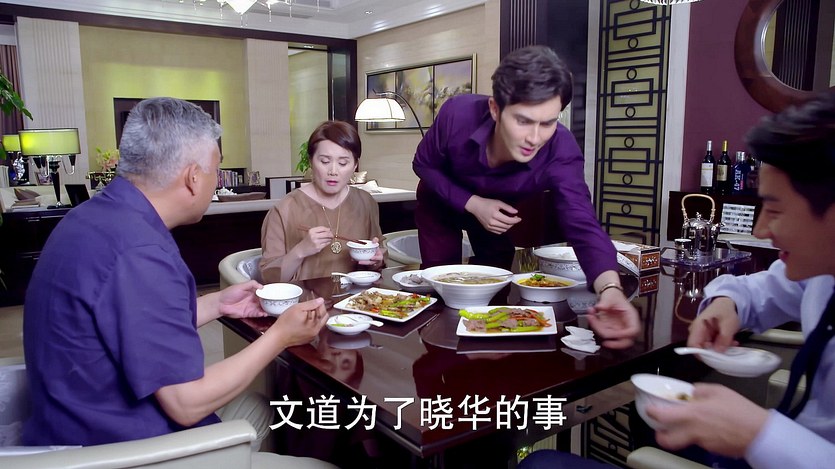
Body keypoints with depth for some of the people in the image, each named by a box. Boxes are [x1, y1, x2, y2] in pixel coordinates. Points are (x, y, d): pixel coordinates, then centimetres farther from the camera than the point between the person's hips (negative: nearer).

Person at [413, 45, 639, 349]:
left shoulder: (561, 152, -37)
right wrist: (472, 203, -33)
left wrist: (610, 288, -67)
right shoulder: (457, 114, -38)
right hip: (442, 203, 0)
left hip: (497, 210, 1)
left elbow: (583, 226, -46)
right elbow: (423, 164, -19)